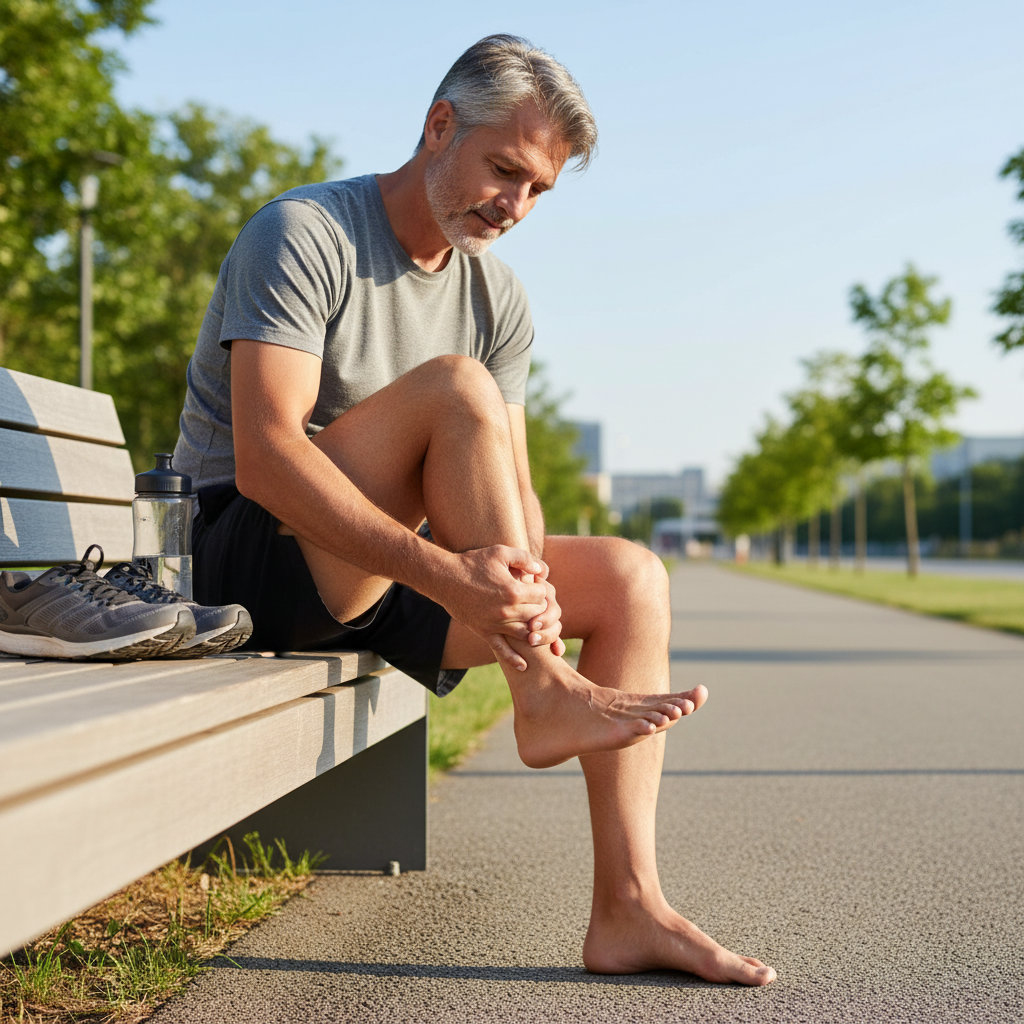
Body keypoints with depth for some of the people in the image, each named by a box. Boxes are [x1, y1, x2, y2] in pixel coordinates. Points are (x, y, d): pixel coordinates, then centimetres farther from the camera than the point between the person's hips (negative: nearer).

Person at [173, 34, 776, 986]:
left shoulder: (498, 297, 9)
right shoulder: (303, 234, -13)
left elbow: (513, 494, 1)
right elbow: (264, 459, -27)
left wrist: (523, 586, -23)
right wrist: (445, 573, -37)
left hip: (391, 570, 7)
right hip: (250, 560, -7)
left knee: (631, 578, -8)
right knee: (458, 389, -27)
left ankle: (627, 910, -13)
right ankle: (545, 700, -22)